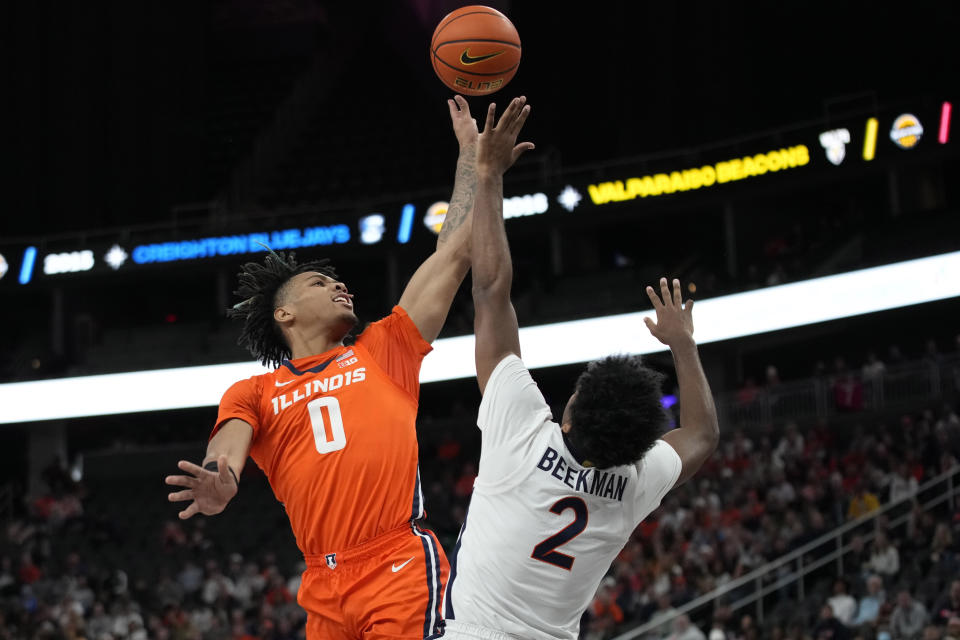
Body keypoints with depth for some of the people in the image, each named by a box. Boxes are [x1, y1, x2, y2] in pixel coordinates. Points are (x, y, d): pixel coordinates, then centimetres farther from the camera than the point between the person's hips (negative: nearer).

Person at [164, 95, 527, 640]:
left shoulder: (384, 350, 17)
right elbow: (226, 448, -4)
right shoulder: (252, 394, 17)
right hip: (324, 589, 2)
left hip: (402, 571, -2)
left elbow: (455, 253, 18)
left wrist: (471, 153, 24)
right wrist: (219, 486, -29)